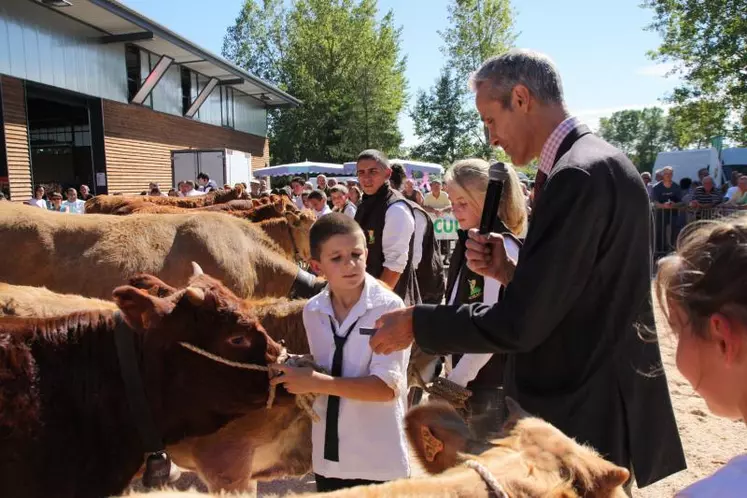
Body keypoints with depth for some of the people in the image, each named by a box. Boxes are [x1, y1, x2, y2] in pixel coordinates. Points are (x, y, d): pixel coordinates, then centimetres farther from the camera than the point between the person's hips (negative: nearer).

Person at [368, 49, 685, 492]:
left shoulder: (579, 175, -24)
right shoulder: (594, 162, 8)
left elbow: (519, 323, -26)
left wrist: (414, 323, -14)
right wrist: (509, 270, -3)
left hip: (584, 414, -9)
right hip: (595, 398, 9)